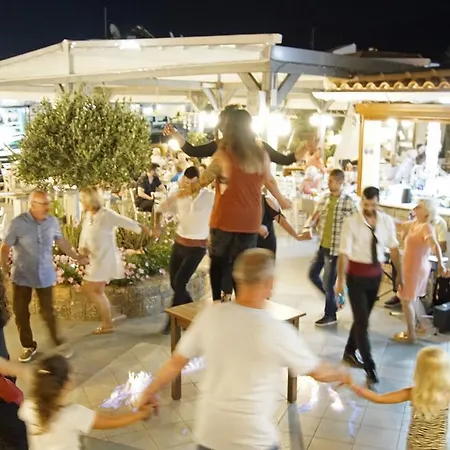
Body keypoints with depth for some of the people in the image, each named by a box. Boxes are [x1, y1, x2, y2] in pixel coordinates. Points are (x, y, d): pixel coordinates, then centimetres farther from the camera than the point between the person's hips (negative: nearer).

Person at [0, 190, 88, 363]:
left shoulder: (52, 221, -7)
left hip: (45, 274, 1)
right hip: (22, 275, -1)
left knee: (48, 312, 8)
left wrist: (77, 257, 15)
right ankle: (29, 346, 26)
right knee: (20, 312, 7)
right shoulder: (17, 223, -17)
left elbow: (61, 241, 10)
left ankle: (58, 343, 24)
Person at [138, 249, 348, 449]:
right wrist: (340, 374, 21)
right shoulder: (278, 331, -17)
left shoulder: (211, 315, -10)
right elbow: (318, 372, -1)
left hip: (209, 433, 3)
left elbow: (176, 363, -1)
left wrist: (150, 392, 17)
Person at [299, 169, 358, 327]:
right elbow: (315, 217, 10)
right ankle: (332, 298, 39)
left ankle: (330, 315, 21)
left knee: (328, 282, 2)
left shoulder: (348, 202, -15)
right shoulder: (325, 197, 4)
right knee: (313, 274, 17)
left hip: (335, 248, -7)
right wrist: (307, 228, -10)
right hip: (322, 245, 7)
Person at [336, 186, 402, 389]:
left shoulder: (387, 221, -2)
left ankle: (349, 352, 40)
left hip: (376, 273, 5)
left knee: (363, 318, 18)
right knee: (362, 321, -4)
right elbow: (344, 253, -17)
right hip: (357, 274, -5)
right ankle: (370, 370, 3)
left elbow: (394, 248, 5)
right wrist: (341, 280, -19)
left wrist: (400, 274, 9)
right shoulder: (351, 222, -16)